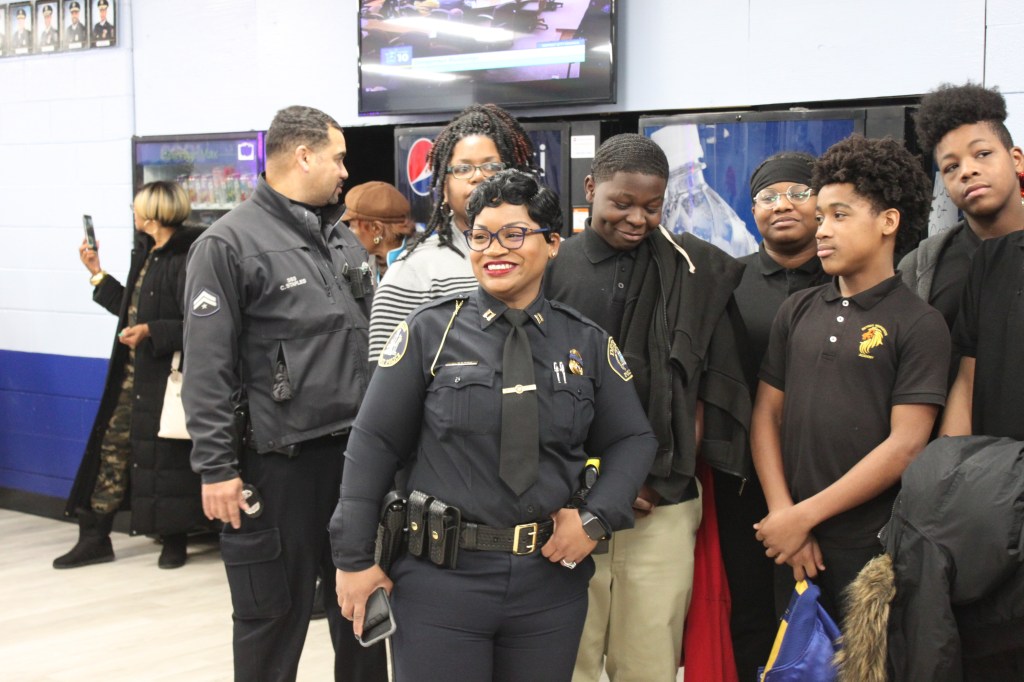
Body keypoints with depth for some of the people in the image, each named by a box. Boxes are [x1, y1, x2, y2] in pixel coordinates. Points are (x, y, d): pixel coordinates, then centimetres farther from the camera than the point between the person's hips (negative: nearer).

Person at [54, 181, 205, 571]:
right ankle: (95, 537, 17)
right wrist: (97, 274, 21)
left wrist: (151, 331, -24)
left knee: (165, 457, 2)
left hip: (166, 377, -8)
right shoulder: (146, 254, 12)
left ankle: (174, 541, 17)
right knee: (112, 446, 9)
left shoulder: (187, 260, -16)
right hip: (132, 372, 9)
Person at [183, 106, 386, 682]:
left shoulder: (345, 242, 14)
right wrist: (217, 468, -14)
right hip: (279, 466, -6)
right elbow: (207, 369, -11)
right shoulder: (229, 244, -8)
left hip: (357, 455, 7)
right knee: (275, 619, 3)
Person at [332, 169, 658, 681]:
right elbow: (374, 443, -2)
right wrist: (354, 557, -4)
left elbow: (631, 440, 10)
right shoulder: (431, 331, -3)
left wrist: (595, 519, -6)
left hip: (551, 578, 3)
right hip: (441, 579, -2)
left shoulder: (587, 343, 5)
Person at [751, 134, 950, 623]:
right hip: (795, 547, 4)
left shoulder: (920, 324, -6)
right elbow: (766, 416, 7)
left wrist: (806, 515, -13)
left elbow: (906, 445, -12)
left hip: (873, 547, -4)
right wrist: (784, 516, -6)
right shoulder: (797, 312, 9)